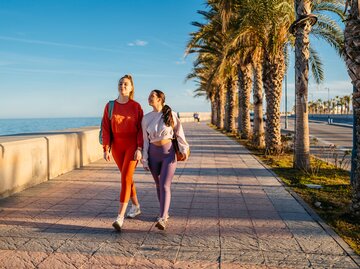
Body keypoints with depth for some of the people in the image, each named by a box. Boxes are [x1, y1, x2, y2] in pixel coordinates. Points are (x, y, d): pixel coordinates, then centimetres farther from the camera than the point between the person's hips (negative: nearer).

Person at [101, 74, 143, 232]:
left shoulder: (136, 106, -4)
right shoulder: (110, 106, 2)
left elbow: (141, 129, -6)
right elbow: (106, 129, 0)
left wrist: (139, 149, -14)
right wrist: (106, 149, -6)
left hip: (132, 146, -3)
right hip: (117, 147, 4)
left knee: (125, 178, -13)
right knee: (127, 177, 15)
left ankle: (120, 216, -13)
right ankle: (136, 206, 35)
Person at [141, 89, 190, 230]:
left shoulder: (170, 114, -5)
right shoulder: (146, 118, 2)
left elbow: (179, 132, 3)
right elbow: (145, 140, 5)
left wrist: (184, 149, -1)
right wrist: (145, 159, 4)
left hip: (169, 152, -3)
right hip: (154, 153, 4)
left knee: (165, 186, -12)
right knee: (158, 185, 13)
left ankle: (162, 219, -14)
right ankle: (165, 213, 30)